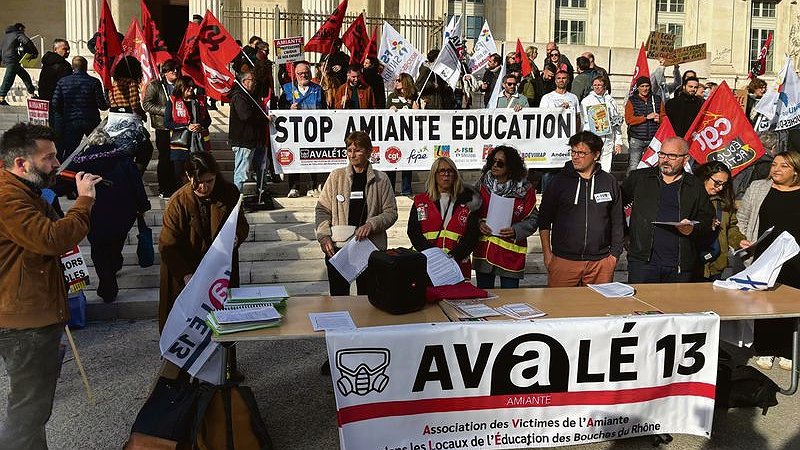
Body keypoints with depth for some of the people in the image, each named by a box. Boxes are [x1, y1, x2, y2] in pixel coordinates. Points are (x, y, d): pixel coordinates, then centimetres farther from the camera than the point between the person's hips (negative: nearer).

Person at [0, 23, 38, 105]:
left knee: (25, 76, 16)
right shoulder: (18, 34, 1)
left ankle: (32, 95, 17)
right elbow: (27, 42, -18)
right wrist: (34, 52, -10)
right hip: (12, 60, -9)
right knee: (8, 79, -13)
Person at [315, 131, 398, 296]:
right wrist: (324, 236, -8)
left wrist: (371, 225, -14)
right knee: (338, 296, 5)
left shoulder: (380, 179, 4)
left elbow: (391, 212, 3)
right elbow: (322, 209, 6)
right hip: (337, 247, 0)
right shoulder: (337, 176, 5)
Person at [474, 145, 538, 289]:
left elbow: (532, 220, 0)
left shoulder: (525, 189, -3)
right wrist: (479, 223, -8)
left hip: (510, 254, -2)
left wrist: (515, 230, -17)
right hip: (484, 250, 3)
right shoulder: (483, 185, 4)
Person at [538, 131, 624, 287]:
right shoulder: (560, 181, 4)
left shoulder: (610, 182, 7)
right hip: (563, 261, -1)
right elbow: (544, 219, 7)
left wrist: (614, 254, 7)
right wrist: (547, 253, 1)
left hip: (600, 262, 1)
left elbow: (618, 222, 12)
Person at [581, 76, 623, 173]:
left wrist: (618, 143, 10)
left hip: (608, 140, 2)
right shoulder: (586, 101, 8)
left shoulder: (611, 101, 14)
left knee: (606, 170, 2)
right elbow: (582, 122, 6)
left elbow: (618, 123, 15)